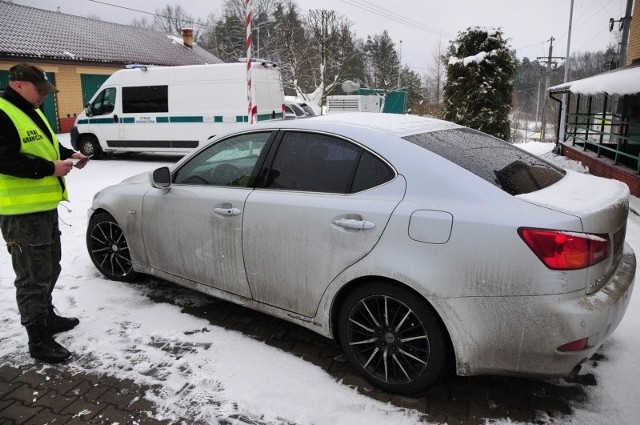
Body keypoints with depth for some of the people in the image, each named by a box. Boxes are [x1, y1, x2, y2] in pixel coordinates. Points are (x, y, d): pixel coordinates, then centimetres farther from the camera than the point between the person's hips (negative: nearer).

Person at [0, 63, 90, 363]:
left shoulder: (32, 113, 15)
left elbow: (44, 147, 25)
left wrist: (69, 155, 7)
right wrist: (50, 168, -25)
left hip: (44, 206, 10)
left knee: (50, 268, 22)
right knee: (33, 276, -3)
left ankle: (47, 317, 39)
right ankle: (38, 341, 7)